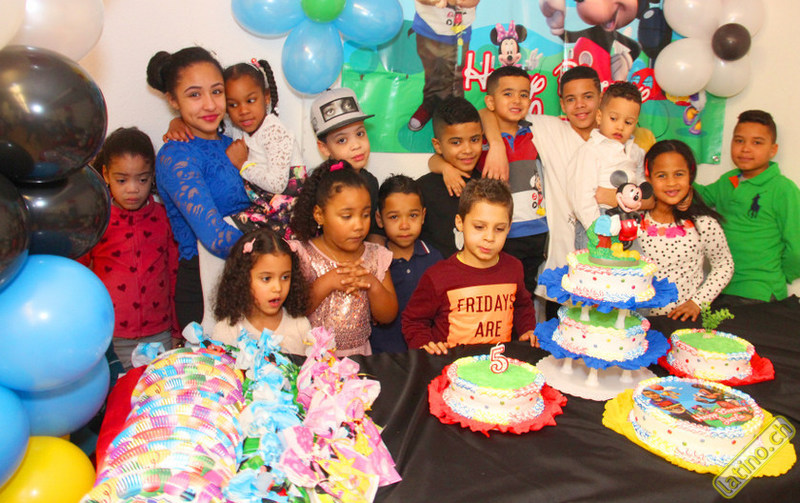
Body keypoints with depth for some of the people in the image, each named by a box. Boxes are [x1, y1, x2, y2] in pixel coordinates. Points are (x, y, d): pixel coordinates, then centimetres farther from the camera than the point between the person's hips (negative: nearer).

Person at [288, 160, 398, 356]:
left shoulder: (376, 256, 6)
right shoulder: (302, 255, -2)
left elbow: (388, 316, 8)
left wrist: (373, 285, -10)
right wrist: (327, 283, -16)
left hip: (358, 355, 3)